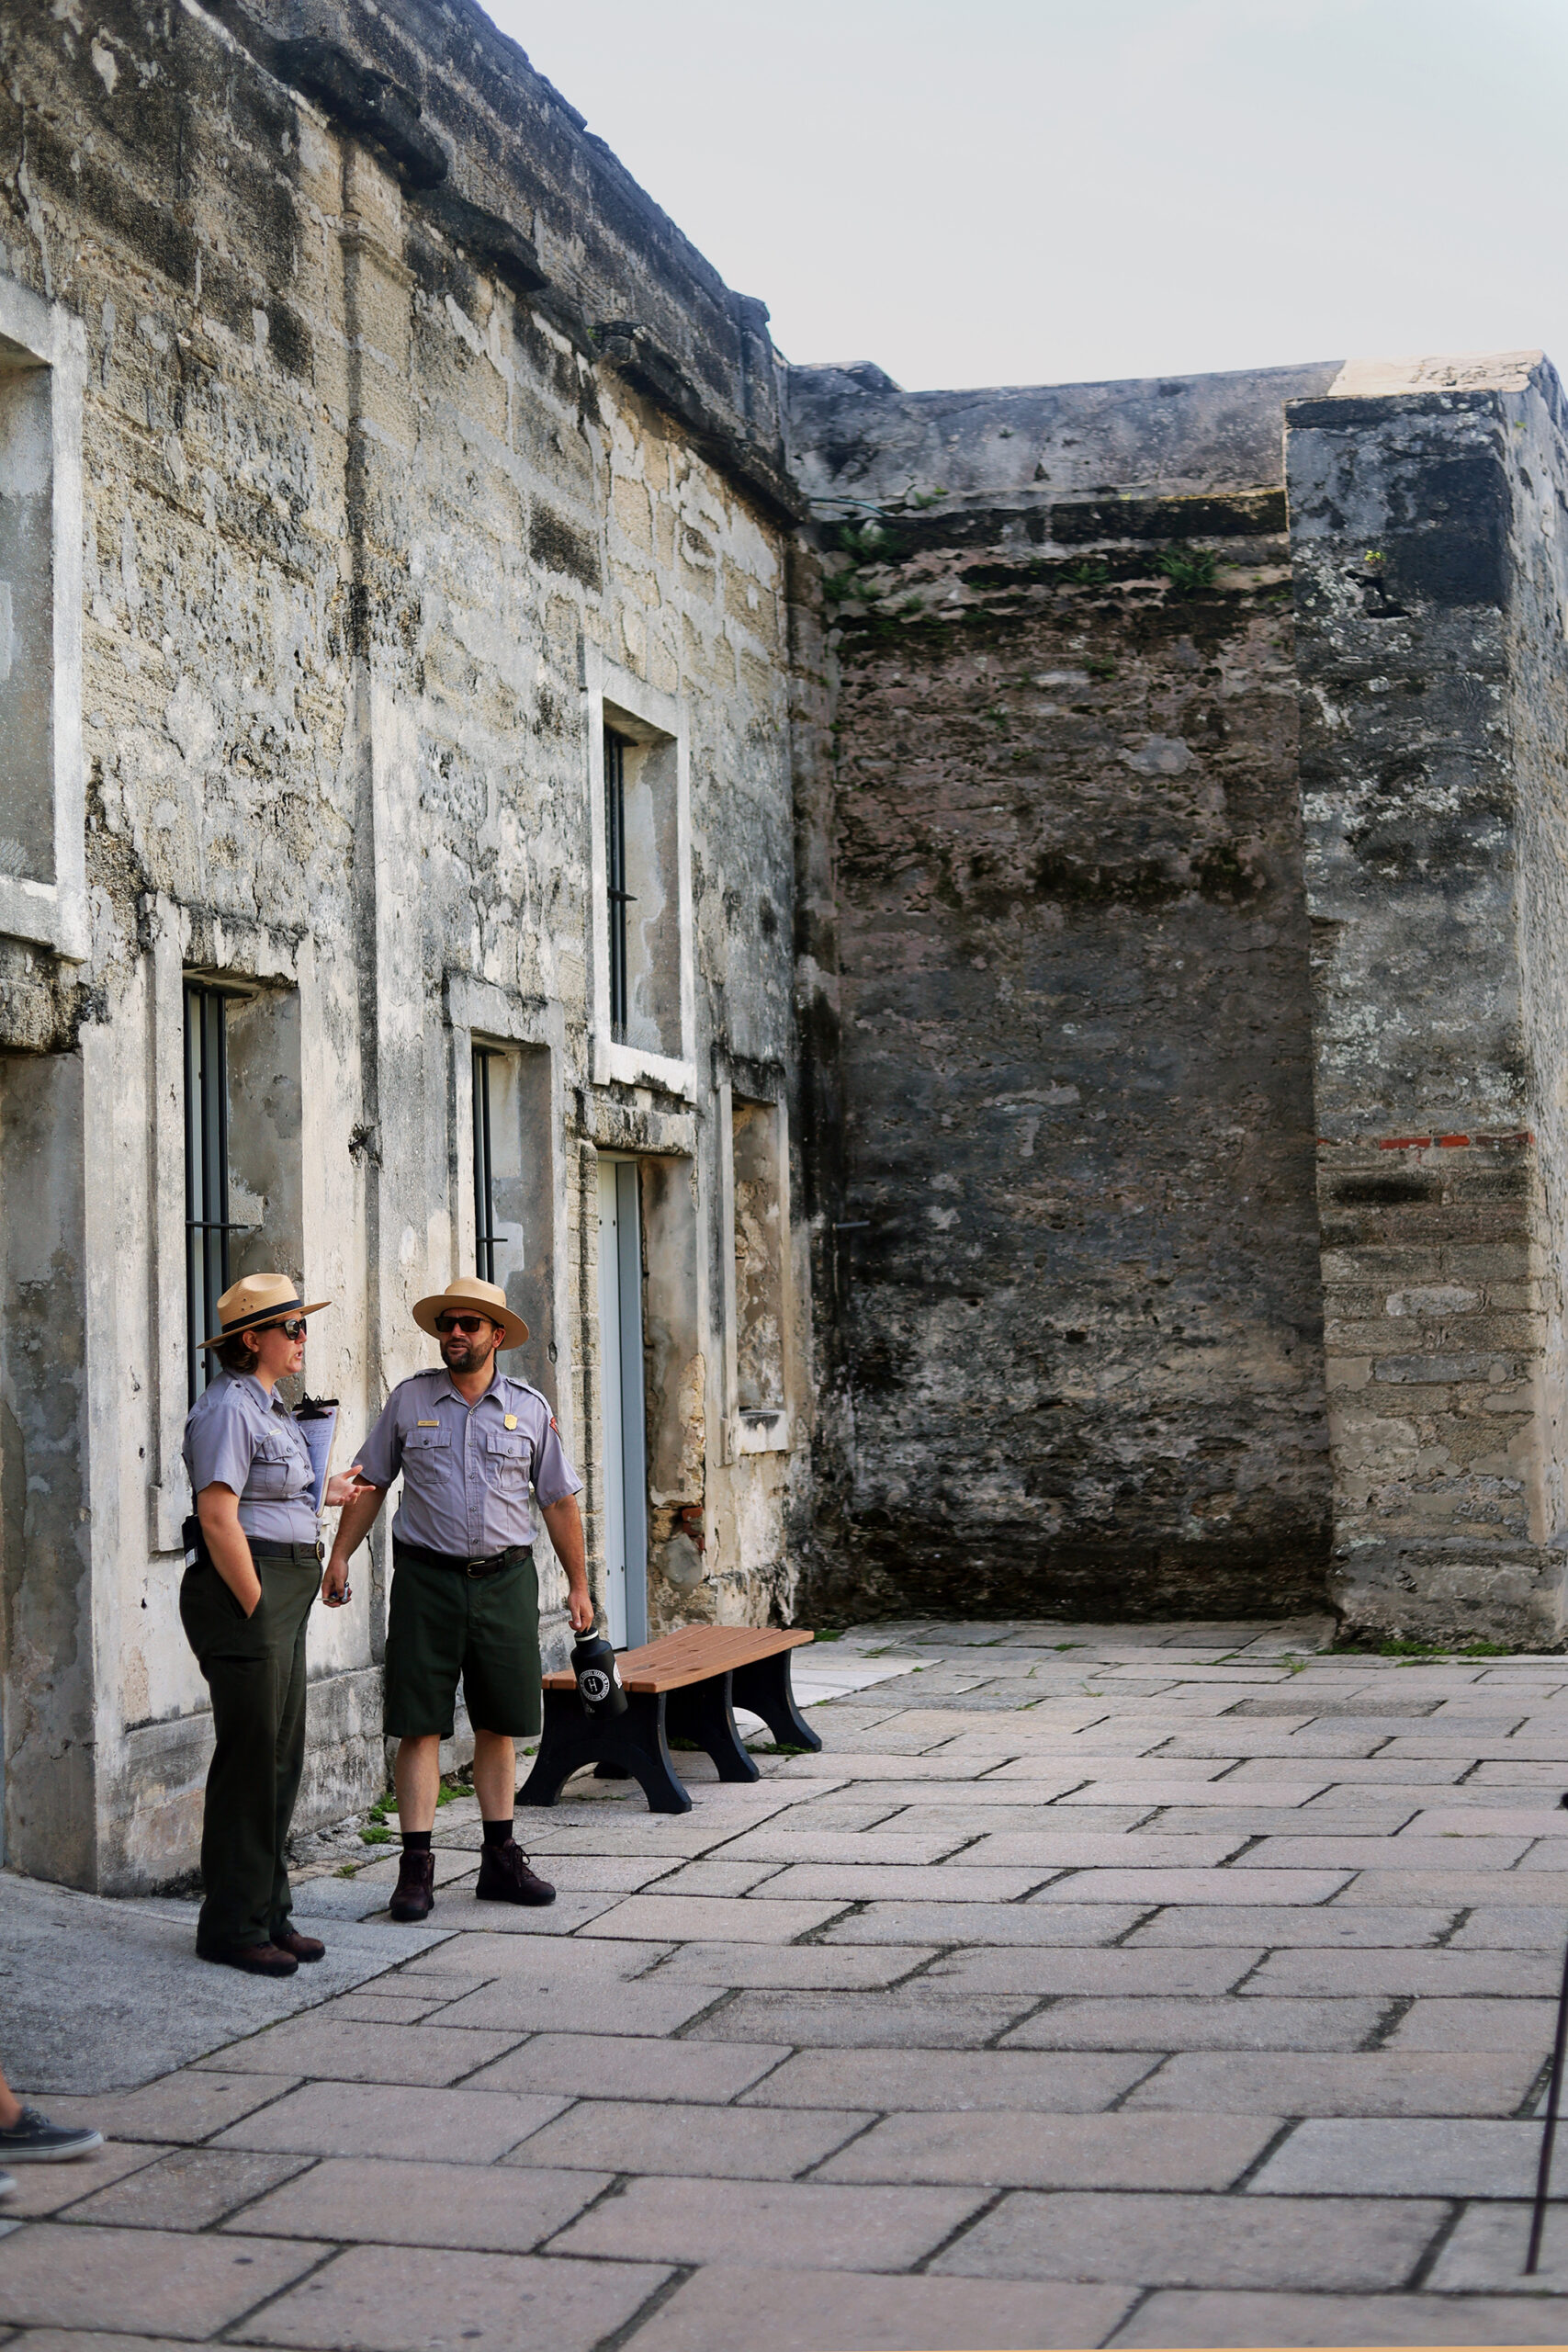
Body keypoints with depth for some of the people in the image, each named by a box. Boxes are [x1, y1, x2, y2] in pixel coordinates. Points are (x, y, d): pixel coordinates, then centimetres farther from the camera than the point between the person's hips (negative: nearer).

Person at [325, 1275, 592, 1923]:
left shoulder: (529, 1408, 5)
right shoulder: (409, 1400, 4)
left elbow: (559, 1501, 10)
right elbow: (369, 1483, 9)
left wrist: (578, 1586, 9)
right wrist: (340, 1555, 1)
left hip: (505, 1579, 1)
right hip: (426, 1578, -1)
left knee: (498, 1725, 8)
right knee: (420, 1725, -4)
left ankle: (500, 1859, 18)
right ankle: (416, 1868, -1)